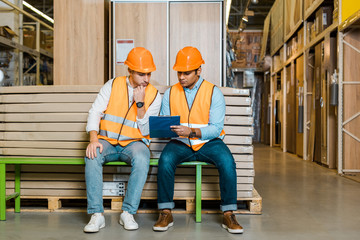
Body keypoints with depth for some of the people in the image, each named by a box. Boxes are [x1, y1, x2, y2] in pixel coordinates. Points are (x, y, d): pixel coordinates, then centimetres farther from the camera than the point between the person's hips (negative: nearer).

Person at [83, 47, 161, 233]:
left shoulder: (154, 95, 2)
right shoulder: (113, 85, 3)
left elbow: (146, 131, -4)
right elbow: (95, 112, -2)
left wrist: (140, 104, -16)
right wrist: (93, 139, -19)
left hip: (134, 143, 0)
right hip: (107, 141, 1)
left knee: (142, 158, -34)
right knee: (92, 156, -31)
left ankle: (128, 213, -23)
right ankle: (97, 214, -25)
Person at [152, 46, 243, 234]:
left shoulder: (214, 93, -2)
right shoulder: (170, 93, 7)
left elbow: (216, 128, -10)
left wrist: (192, 131, -26)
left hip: (209, 143, -1)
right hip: (180, 143, 1)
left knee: (227, 162, -30)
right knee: (165, 159, -30)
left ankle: (228, 215, -15)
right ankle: (165, 214, -17)